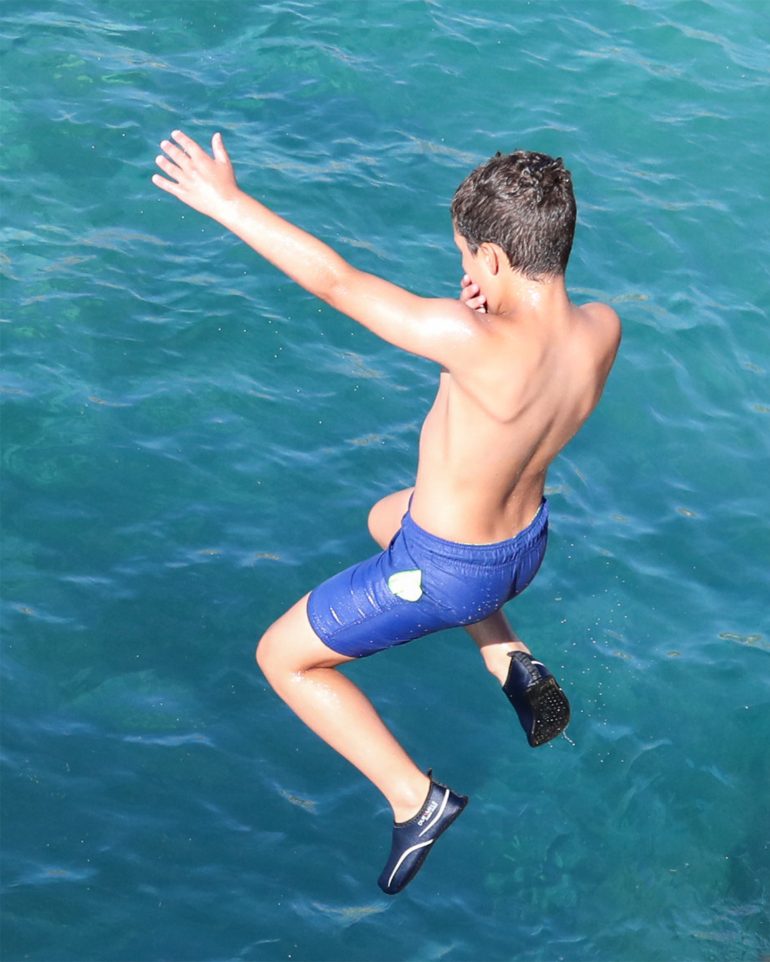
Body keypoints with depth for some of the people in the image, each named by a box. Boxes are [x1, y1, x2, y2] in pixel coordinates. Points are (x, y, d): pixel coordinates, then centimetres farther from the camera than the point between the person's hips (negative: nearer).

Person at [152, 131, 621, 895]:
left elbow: (334, 280, -31)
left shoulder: (475, 341, -38)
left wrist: (223, 200, -21)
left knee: (282, 657, 14)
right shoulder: (602, 331, -19)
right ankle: (509, 659, 22)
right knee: (385, 519, 38)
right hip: (526, 544, 7)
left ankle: (413, 797, 7)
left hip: (442, 574, -7)